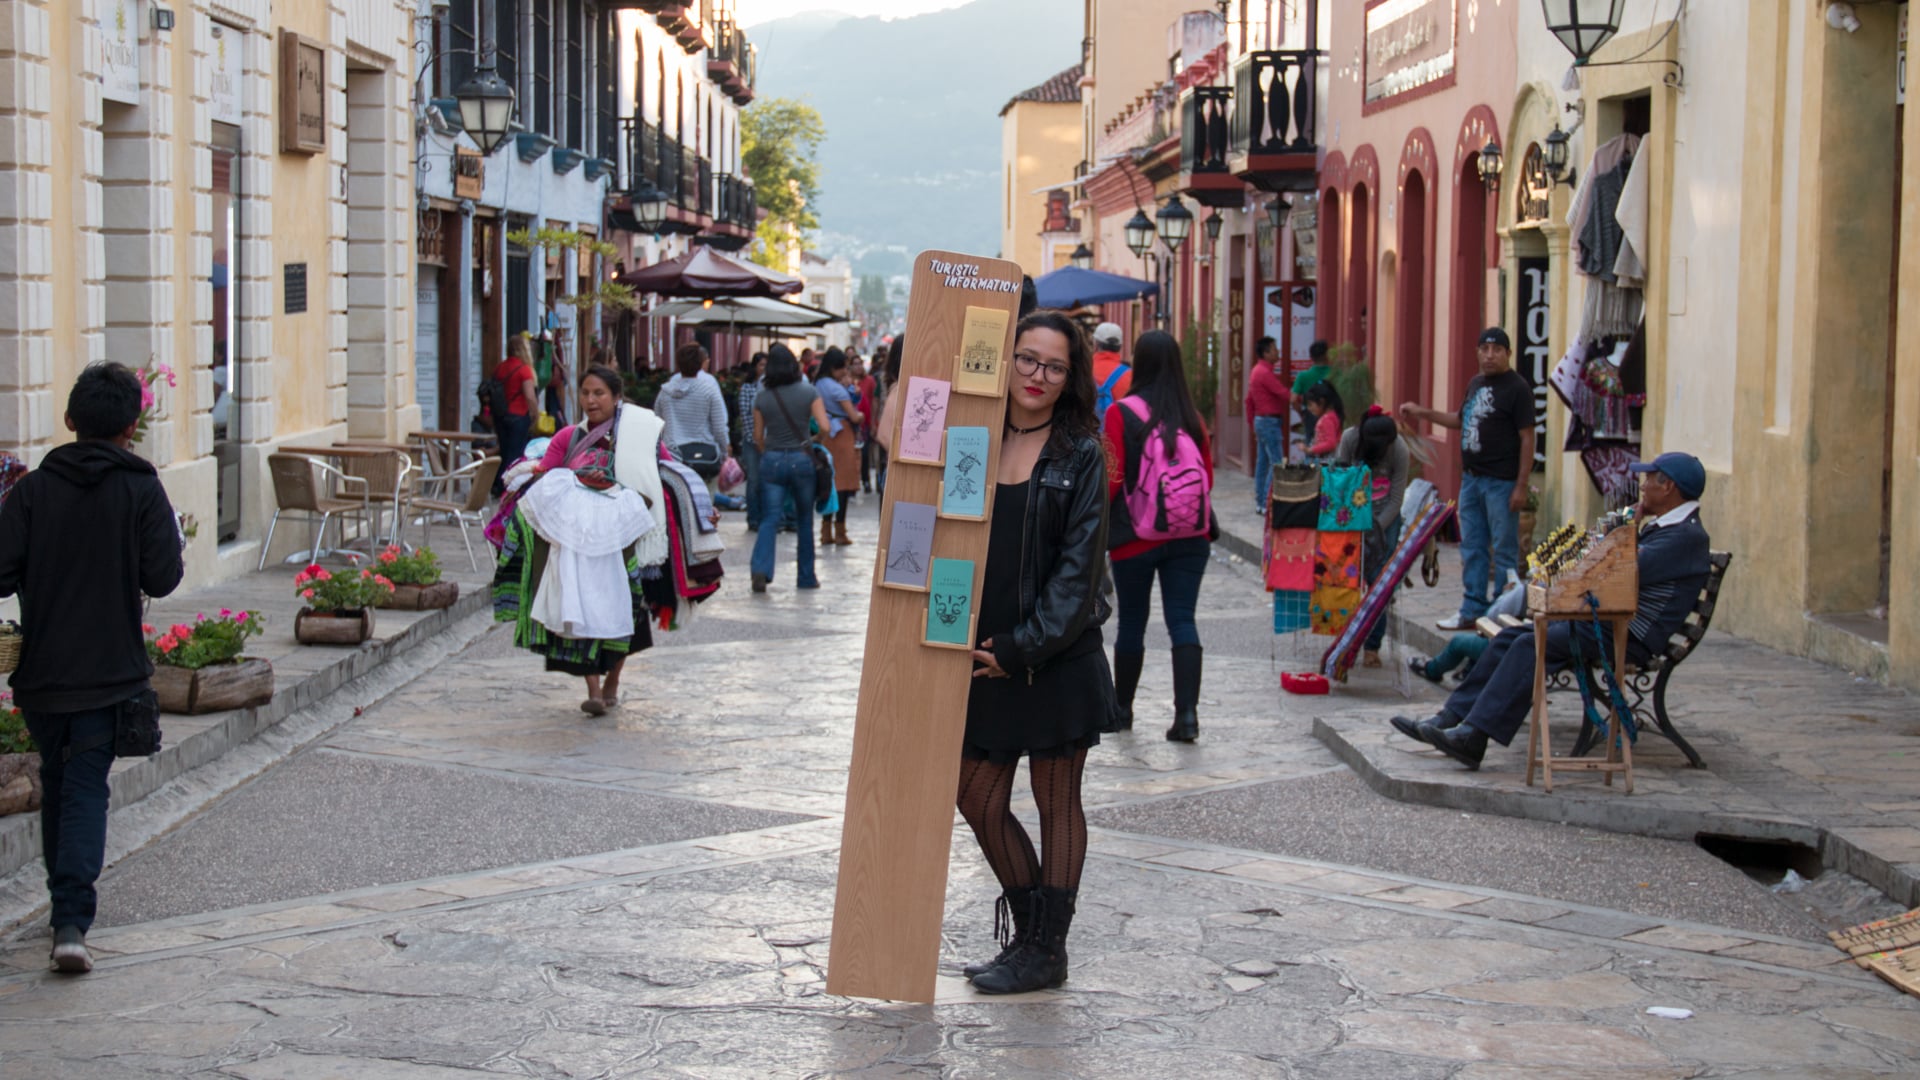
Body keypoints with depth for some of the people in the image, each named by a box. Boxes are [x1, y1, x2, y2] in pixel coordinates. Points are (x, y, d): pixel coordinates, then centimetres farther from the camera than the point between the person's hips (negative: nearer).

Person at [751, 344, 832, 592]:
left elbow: (758, 436, 5)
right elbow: (824, 427, -10)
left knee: (769, 518, 1)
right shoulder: (809, 393, -5)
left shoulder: (762, 398, -1)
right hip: (801, 459, -1)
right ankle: (806, 577, 20)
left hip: (772, 460, 1)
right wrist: (811, 439, 10)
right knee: (805, 519, 14)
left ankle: (761, 569, -21)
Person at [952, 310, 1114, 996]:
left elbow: (1079, 564, -9)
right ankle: (1030, 930, 24)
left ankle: (1046, 951, 14)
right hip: (984, 656, 5)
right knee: (978, 800, 7)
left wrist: (1025, 646, -14)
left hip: (1058, 657, -5)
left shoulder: (1081, 456, -4)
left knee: (1056, 803, 5)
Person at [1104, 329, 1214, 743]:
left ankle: (1123, 708, 23)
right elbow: (1208, 477, 8)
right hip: (1190, 537, 2)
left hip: (1136, 536, -2)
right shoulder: (1191, 417, 3)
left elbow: (1111, 479, -10)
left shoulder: (1122, 413, -9)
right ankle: (1187, 712, -10)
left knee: (1131, 622, 10)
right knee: (1182, 620, 1)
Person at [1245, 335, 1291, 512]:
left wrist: (1253, 419, 24)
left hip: (1261, 420, 10)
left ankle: (1259, 503, 15)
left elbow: (1249, 400, 20)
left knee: (1262, 462, 12)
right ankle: (1268, 504, -13)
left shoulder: (1257, 371, 14)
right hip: (1270, 421, -10)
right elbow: (1283, 393, -21)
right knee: (1277, 464, -10)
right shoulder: (1265, 373, -17)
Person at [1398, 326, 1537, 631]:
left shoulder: (1517, 388, -9)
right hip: (1471, 478, 8)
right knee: (1472, 548, 12)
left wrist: (1521, 485, -17)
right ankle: (1472, 611, 19)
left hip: (1501, 481, -8)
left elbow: (1527, 438, -12)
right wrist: (1422, 413, 22)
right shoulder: (1476, 383, 14)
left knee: (1504, 550, -2)